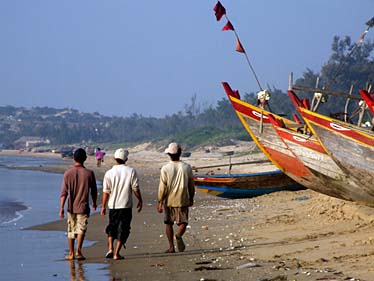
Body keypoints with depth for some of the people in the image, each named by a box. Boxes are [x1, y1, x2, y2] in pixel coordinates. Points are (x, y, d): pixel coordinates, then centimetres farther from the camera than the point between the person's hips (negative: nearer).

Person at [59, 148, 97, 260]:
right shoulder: (89, 173, -6)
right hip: (83, 207, -2)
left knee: (71, 230, 12)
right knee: (81, 229, -2)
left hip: (71, 207, 2)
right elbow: (94, 191, 3)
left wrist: (61, 208, -7)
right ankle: (78, 251, -17)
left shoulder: (68, 173, -4)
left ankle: (71, 253, 17)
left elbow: (64, 193, -8)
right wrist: (94, 203, 20)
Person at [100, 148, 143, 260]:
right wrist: (140, 200, 9)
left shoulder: (109, 173, -5)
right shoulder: (131, 171, -6)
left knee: (112, 227, 19)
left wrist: (103, 206, 5)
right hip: (126, 206, -1)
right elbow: (135, 188, -4)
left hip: (113, 206, 1)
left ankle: (110, 248, 6)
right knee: (123, 229, 4)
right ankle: (116, 253, 0)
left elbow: (106, 192, -3)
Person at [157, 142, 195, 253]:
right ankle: (179, 235, -23)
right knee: (183, 222, 9)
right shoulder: (187, 168, -2)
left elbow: (162, 187, -9)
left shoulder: (165, 168, -9)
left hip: (169, 201, -1)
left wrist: (160, 202, -2)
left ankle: (171, 247, 13)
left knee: (169, 223, 13)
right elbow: (191, 185, 5)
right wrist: (191, 198, 19)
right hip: (183, 200, 1)